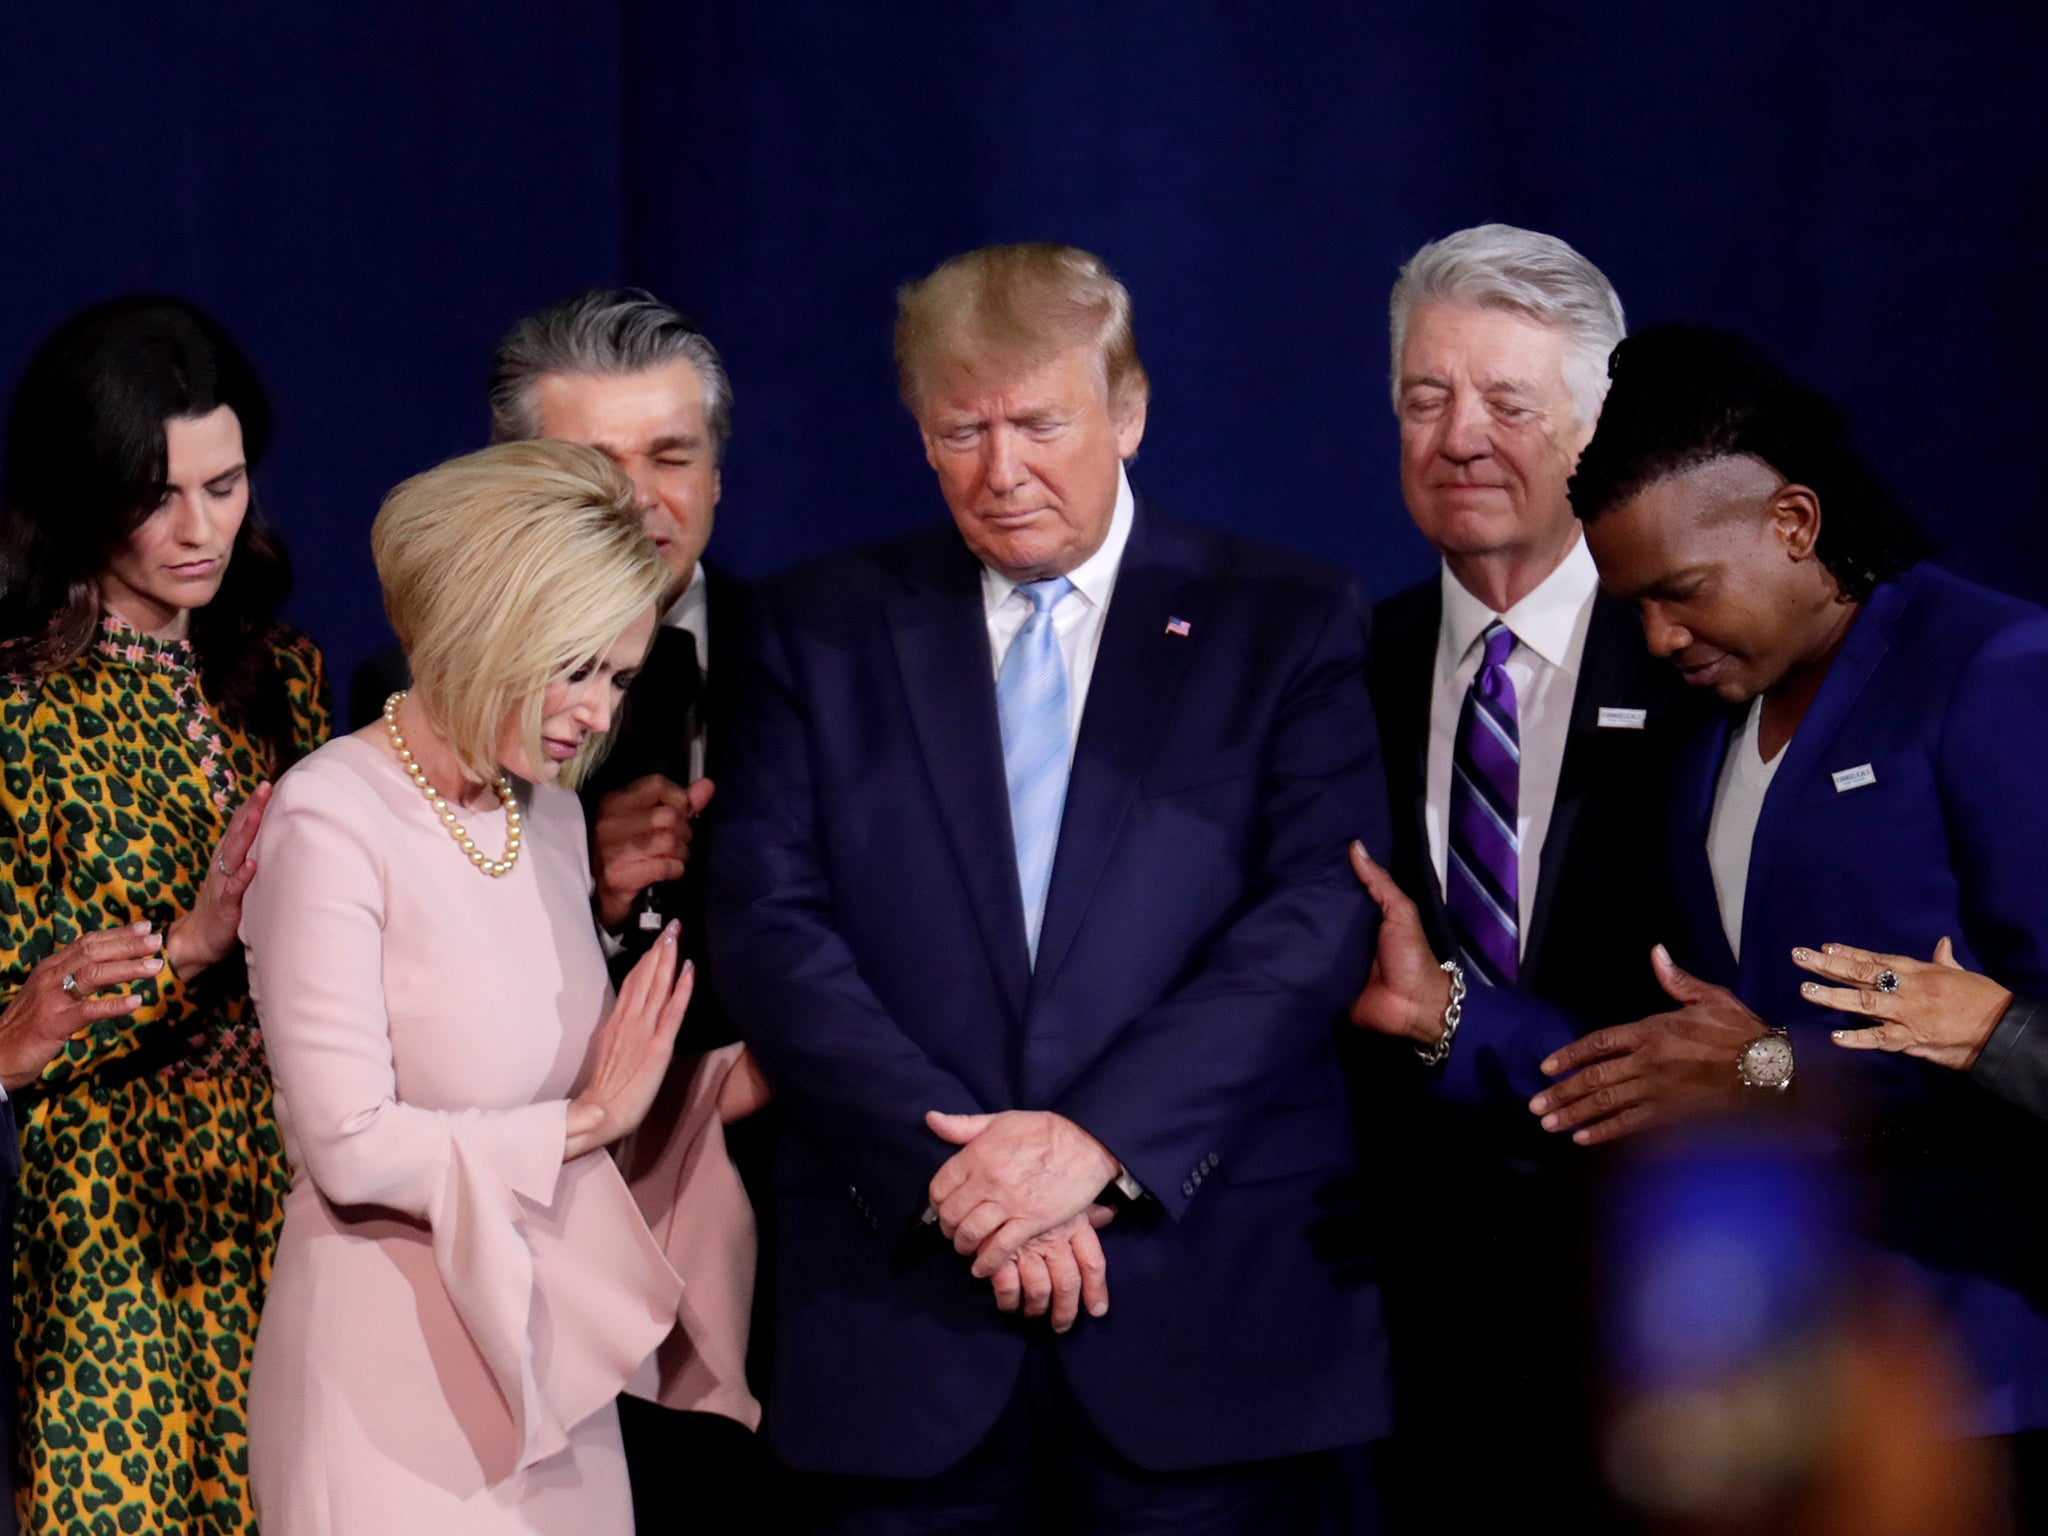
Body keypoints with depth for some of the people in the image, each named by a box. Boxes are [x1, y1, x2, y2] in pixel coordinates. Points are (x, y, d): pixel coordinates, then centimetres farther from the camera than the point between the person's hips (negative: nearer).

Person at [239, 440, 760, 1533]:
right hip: (390, 1375, -7)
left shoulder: (548, 816, 10)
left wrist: (737, 1079, -2)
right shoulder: (331, 824, -13)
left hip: (546, 1353, 7)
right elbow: (351, 1146, -19)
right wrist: (590, 1119, -11)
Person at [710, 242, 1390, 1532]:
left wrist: (1099, 1138, -16)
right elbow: (770, 928, 1)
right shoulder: (821, 630, 10)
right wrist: (949, 1168, -12)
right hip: (901, 1315, 1)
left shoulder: (1289, 625, 6)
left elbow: (1322, 914, -5)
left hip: (1205, 1294, -1)